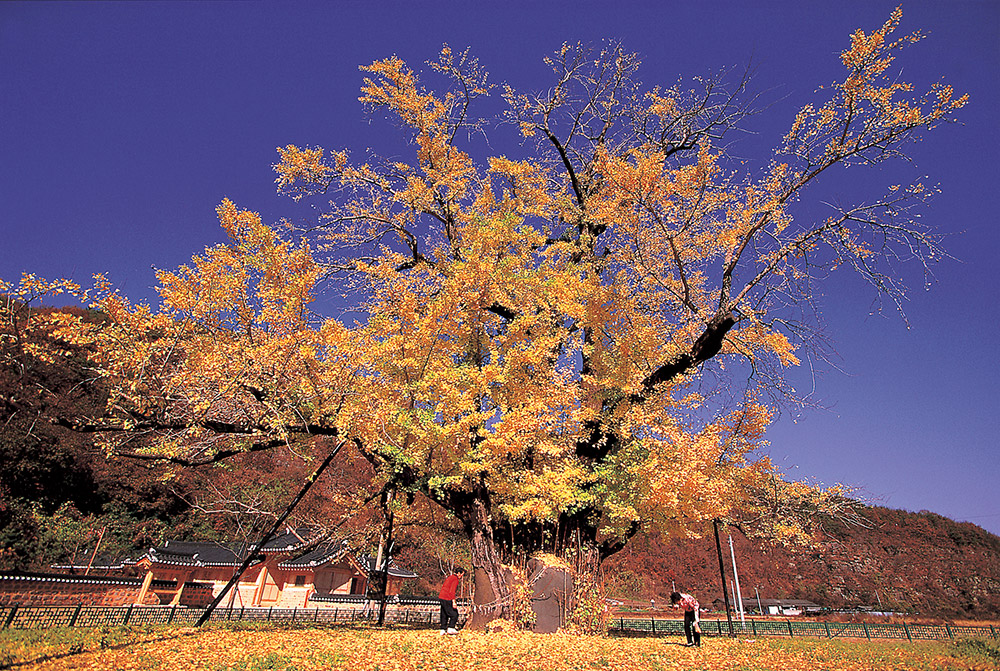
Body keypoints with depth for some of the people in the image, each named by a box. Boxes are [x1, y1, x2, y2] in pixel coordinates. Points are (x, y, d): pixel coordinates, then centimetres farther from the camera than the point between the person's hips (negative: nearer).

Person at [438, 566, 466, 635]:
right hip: (447, 599, -9)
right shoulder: (455, 579, -11)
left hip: (441, 597, 9)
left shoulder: (450, 577, 17)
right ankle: (451, 628, 1)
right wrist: (453, 602, -22)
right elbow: (452, 591, -20)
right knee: (454, 614, 0)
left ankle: (443, 630, 14)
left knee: (444, 615, 14)